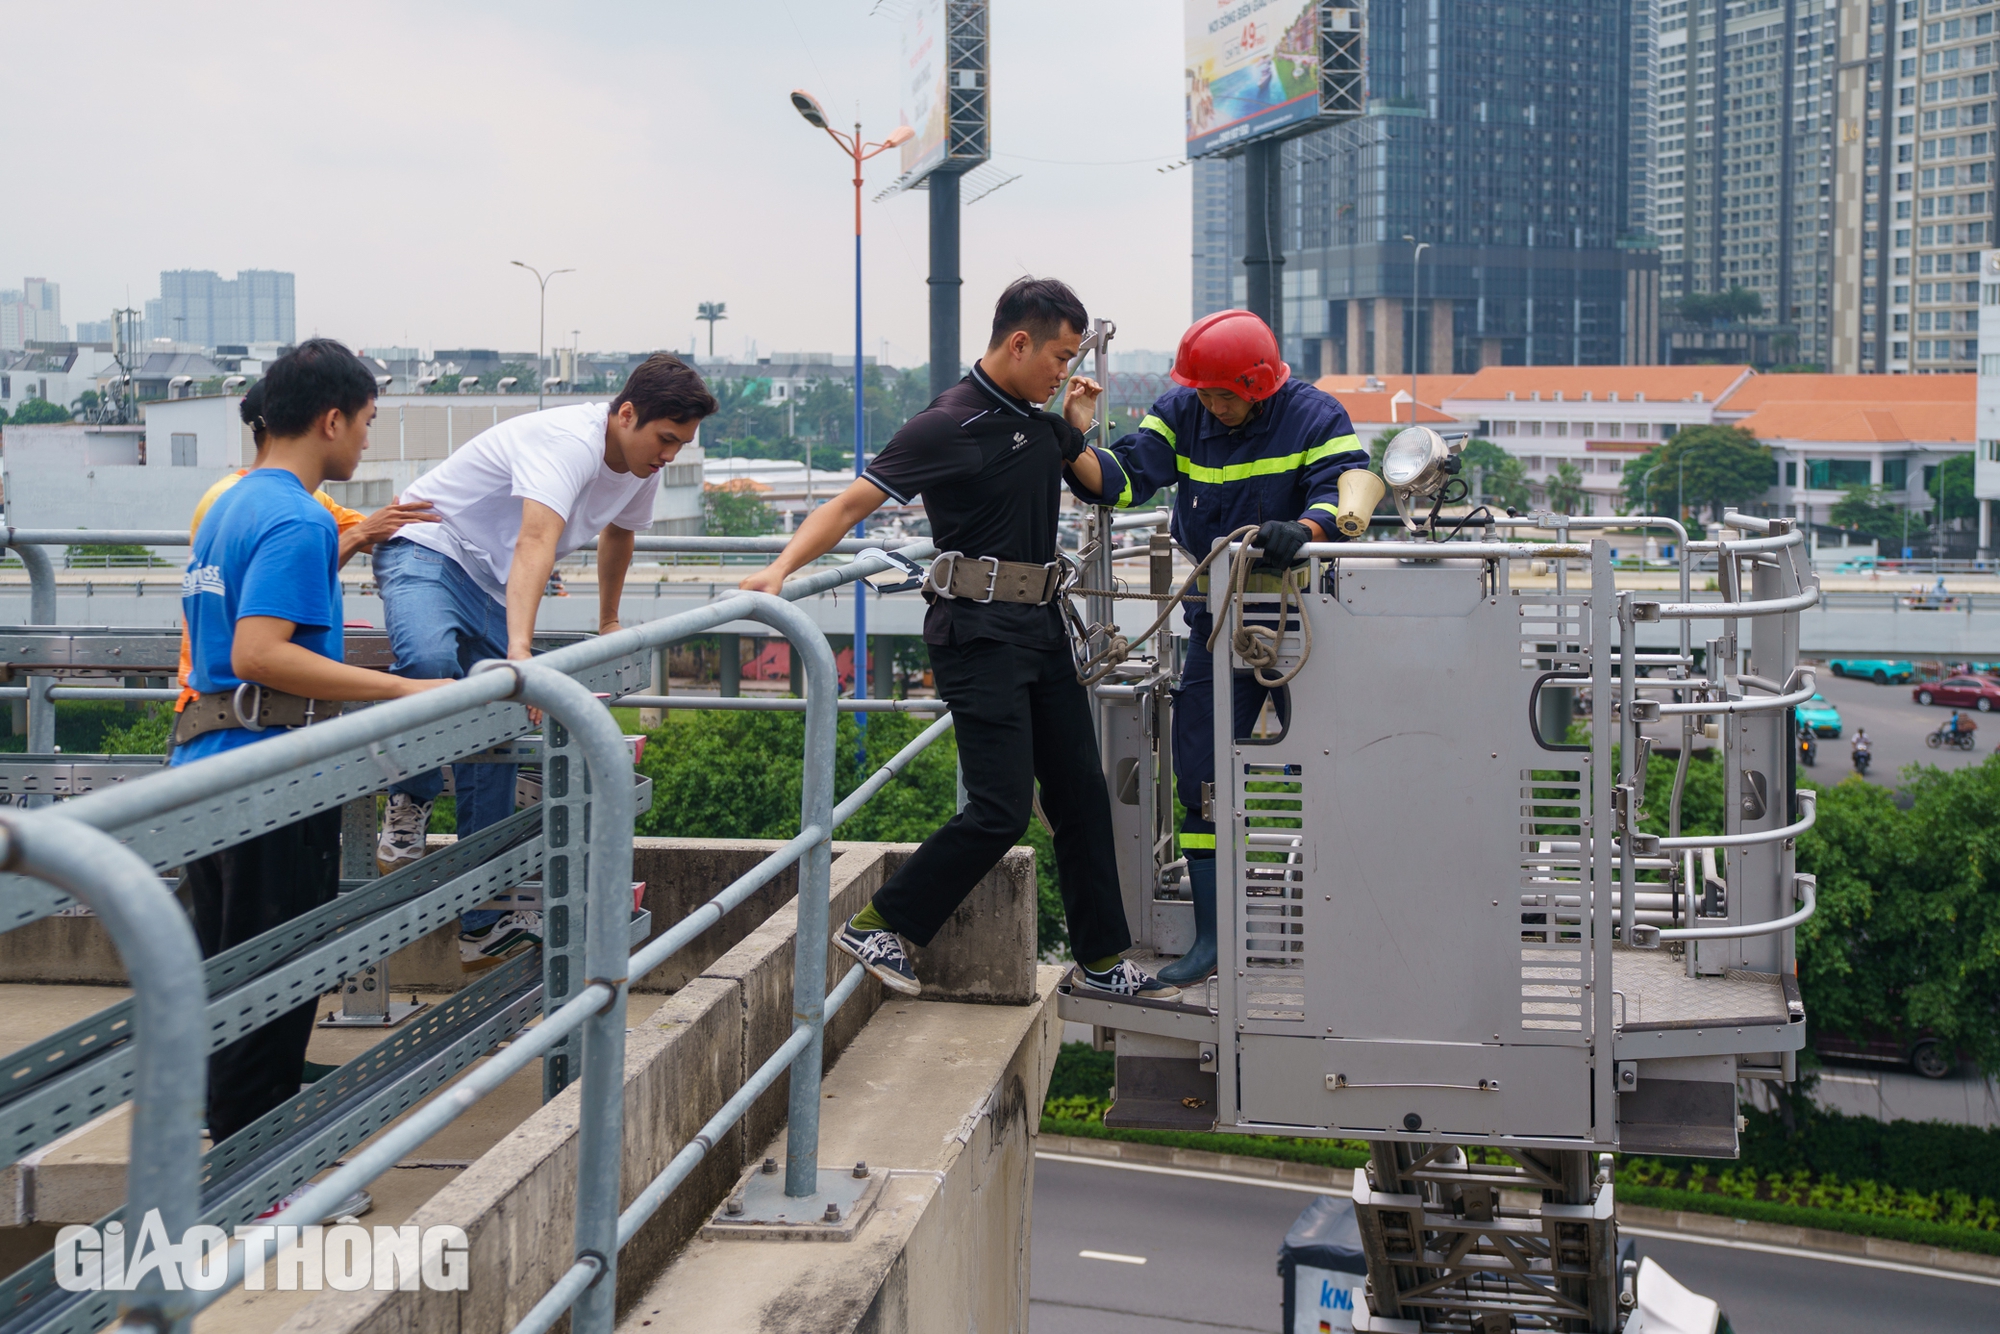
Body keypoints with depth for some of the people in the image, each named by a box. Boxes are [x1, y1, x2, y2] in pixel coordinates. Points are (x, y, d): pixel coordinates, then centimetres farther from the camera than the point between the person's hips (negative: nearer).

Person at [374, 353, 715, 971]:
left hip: (492, 589, 8)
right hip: (426, 551, -8)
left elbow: (617, 533, 25)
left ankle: (485, 926, 11)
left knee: (494, 752, 5)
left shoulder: (641, 468, 1)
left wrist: (609, 623, 35)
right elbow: (537, 544, -44)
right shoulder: (568, 442, -28)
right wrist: (521, 649, -57)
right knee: (430, 661, -41)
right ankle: (411, 800, -15)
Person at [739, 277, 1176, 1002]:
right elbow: (851, 503, -16)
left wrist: (1079, 429, 11)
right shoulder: (948, 425, -12)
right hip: (980, 633, -8)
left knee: (1080, 795, 11)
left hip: (1039, 626, 9)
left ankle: (1102, 961, 21)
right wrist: (781, 568, -28)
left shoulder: (1037, 420, 13)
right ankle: (876, 925, 2)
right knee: (1001, 808, -12)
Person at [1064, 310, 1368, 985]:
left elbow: (1344, 495, -22)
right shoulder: (1182, 415, -1)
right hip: (1218, 620, 3)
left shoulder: (1315, 417, -10)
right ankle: (1210, 936, 9)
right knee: (1203, 777, 1)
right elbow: (1125, 475, -11)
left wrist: (1301, 529, -44)